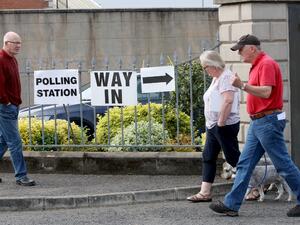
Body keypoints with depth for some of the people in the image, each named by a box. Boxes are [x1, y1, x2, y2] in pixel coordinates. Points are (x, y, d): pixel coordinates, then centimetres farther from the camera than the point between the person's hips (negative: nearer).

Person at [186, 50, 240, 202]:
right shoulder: (216, 78, 17)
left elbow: (228, 100, -27)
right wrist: (216, 123, 15)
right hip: (213, 125, 11)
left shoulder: (226, 77, -15)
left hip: (224, 125, -11)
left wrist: (221, 122, -25)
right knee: (208, 157, 7)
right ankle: (205, 193, 7)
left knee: (233, 157, -4)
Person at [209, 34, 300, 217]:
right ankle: (231, 205, 7)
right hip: (258, 122, 10)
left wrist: (243, 85, -27)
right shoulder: (257, 65, 17)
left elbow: (266, 92, -26)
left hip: (268, 121, -10)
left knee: (283, 164, -4)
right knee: (245, 164, 7)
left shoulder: (267, 64, -15)